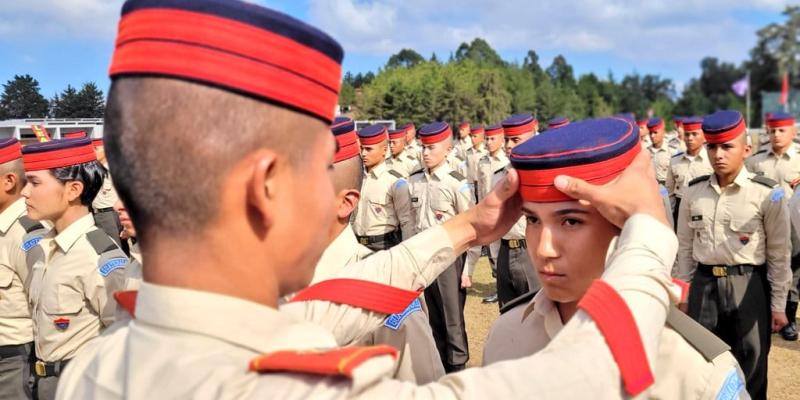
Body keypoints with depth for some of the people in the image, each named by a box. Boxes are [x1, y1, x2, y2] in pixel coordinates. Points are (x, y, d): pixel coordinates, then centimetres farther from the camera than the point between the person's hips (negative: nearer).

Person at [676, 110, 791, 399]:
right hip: (703, 285, 3)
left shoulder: (767, 194, -9)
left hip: (748, 286, -2)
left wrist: (778, 305, -2)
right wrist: (683, 292, 9)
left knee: (750, 365, 12)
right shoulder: (693, 192, 0)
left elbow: (779, 255, -4)